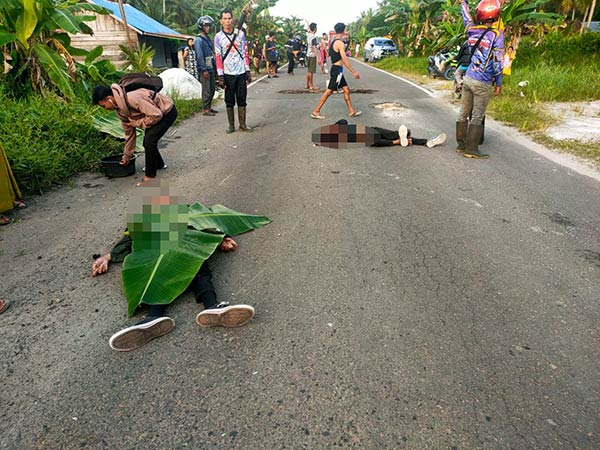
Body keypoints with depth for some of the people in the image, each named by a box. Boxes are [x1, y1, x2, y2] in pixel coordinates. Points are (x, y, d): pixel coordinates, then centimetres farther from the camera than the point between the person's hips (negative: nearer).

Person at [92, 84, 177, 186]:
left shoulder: (132, 98, -32)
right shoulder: (120, 110, -2)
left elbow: (156, 115, -32)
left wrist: (138, 123, -17)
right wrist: (126, 157, 14)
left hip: (168, 111, -9)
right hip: (156, 112, 9)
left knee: (149, 140, -17)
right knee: (147, 141, 13)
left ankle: (150, 176, -7)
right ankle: (159, 164, 40)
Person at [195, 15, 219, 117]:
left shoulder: (208, 38, 17)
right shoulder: (199, 40, -10)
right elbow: (200, 56, -16)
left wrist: (214, 67, 15)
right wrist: (204, 70, -20)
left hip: (211, 68, 9)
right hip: (205, 69, -9)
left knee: (212, 89, 12)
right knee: (206, 90, -7)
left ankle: (209, 107, 22)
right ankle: (205, 109, -2)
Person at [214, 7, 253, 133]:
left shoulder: (240, 34, 6)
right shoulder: (218, 37, 0)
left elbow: (245, 53, 8)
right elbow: (218, 57, -3)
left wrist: (248, 71, 2)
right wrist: (220, 76, -10)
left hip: (241, 73, 2)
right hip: (228, 74, -2)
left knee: (242, 99, 4)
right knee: (229, 101, 3)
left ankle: (242, 124, 11)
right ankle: (231, 125, 9)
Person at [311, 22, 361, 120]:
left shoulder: (333, 42, 13)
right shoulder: (340, 43, -16)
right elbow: (344, 59, -20)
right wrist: (354, 72, -19)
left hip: (335, 69, 10)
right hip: (337, 69, -10)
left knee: (346, 90, 11)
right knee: (329, 91, -6)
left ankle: (351, 111, 15)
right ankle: (316, 112, -2)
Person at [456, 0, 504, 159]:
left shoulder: (472, 29, 3)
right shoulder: (497, 34, -10)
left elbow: (467, 17, 25)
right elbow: (497, 61, -11)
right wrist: (498, 83, -2)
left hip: (468, 78, 5)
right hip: (483, 83, -5)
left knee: (463, 113, 11)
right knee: (477, 117, -1)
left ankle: (461, 144, 20)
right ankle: (471, 149, 1)